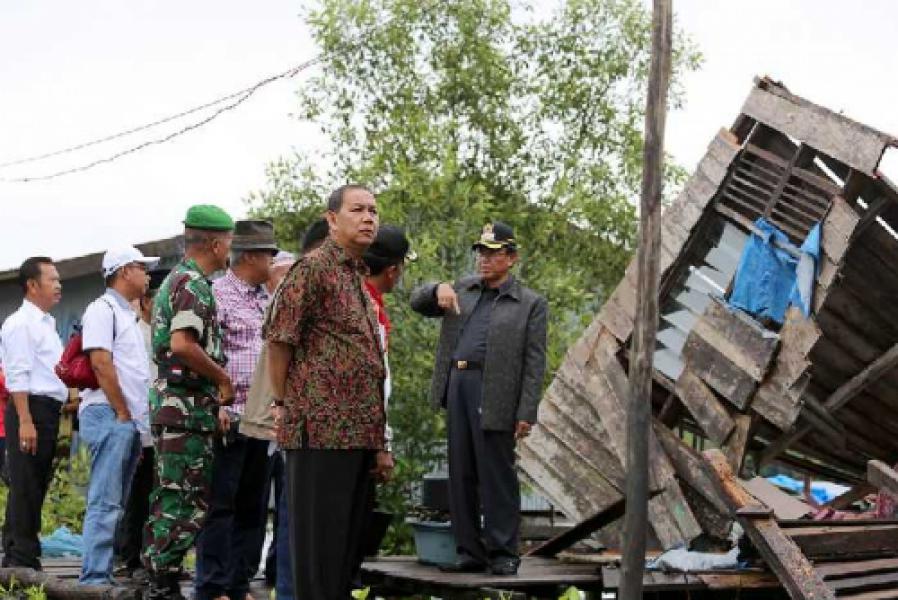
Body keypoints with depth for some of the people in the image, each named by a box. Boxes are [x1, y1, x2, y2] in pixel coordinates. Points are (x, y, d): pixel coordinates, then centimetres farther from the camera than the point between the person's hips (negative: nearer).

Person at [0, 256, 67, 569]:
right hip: (31, 408, -9)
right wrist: (25, 421, -22)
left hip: (48, 411, 9)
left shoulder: (47, 324, 19)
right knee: (26, 487, -7)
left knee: (36, 487, 10)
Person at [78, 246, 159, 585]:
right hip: (109, 416, -10)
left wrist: (138, 418, 15)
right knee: (105, 503, -12)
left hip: (130, 419, 10)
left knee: (114, 504, 10)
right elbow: (101, 363, -16)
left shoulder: (126, 314, 22)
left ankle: (101, 575, 14)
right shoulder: (103, 309, -7)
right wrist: (122, 414, -15)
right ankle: (95, 579, -13)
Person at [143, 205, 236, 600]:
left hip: (169, 402, 10)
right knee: (187, 503, -7)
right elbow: (183, 344, -27)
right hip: (188, 407, -10)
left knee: (169, 500, 13)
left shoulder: (174, 280, 19)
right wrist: (223, 378, -14)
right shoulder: (194, 285, -13)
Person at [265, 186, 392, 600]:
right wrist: (284, 403, -5)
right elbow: (279, 339, -9)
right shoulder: (313, 268, -6)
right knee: (318, 535, -5)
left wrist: (378, 442, 21)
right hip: (322, 427, -8)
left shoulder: (359, 278, 20)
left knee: (347, 539, 11)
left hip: (358, 435, 8)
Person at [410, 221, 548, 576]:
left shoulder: (530, 304, 2)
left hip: (494, 395, -5)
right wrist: (439, 289, -3)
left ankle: (503, 554, 4)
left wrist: (526, 413, -12)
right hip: (457, 387, 5)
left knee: (497, 477, -3)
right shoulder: (464, 290, 18)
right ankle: (470, 551, 14)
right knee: (461, 475, 8)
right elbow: (418, 302, 20)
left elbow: (534, 363, -3)